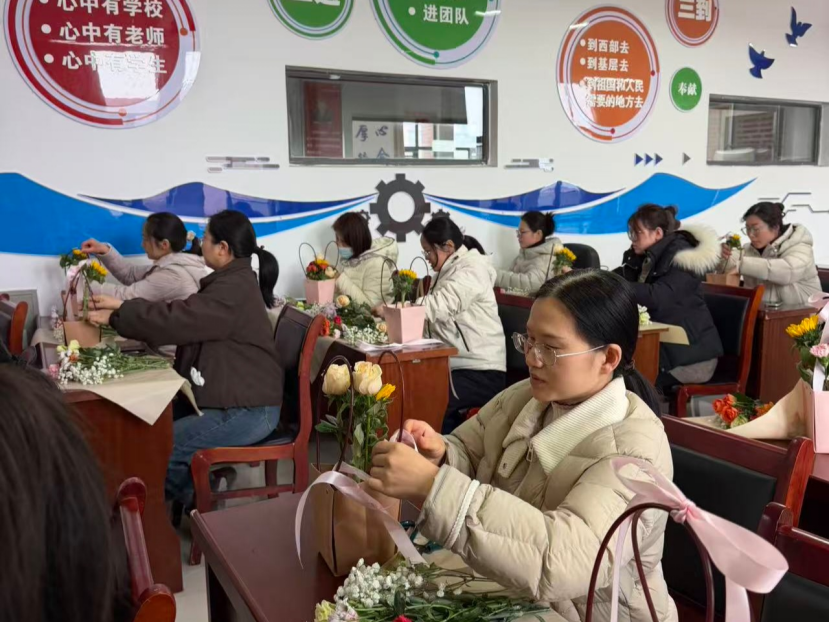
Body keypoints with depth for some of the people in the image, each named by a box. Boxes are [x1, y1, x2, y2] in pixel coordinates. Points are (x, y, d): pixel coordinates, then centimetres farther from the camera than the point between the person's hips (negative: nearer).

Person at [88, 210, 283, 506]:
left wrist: (115, 317, -8)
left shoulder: (234, 290, -20)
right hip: (235, 401, 10)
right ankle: (197, 501, 14)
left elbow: (173, 320, -22)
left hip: (246, 412, -10)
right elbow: (181, 315, 16)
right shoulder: (232, 282, 13)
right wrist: (122, 306, 11)